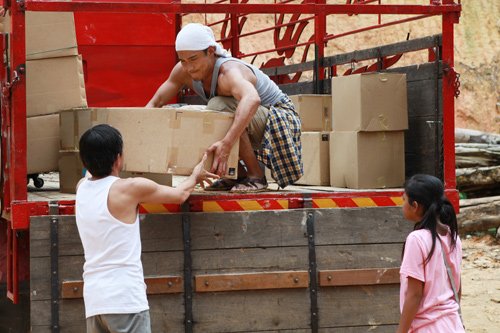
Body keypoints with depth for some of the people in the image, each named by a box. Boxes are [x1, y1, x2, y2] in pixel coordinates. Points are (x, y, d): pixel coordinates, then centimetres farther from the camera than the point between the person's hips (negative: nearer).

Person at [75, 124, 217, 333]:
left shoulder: (81, 188, 12)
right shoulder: (130, 188, -6)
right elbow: (179, 195, 11)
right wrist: (194, 177, 35)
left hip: (93, 300, 7)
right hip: (124, 298, -7)